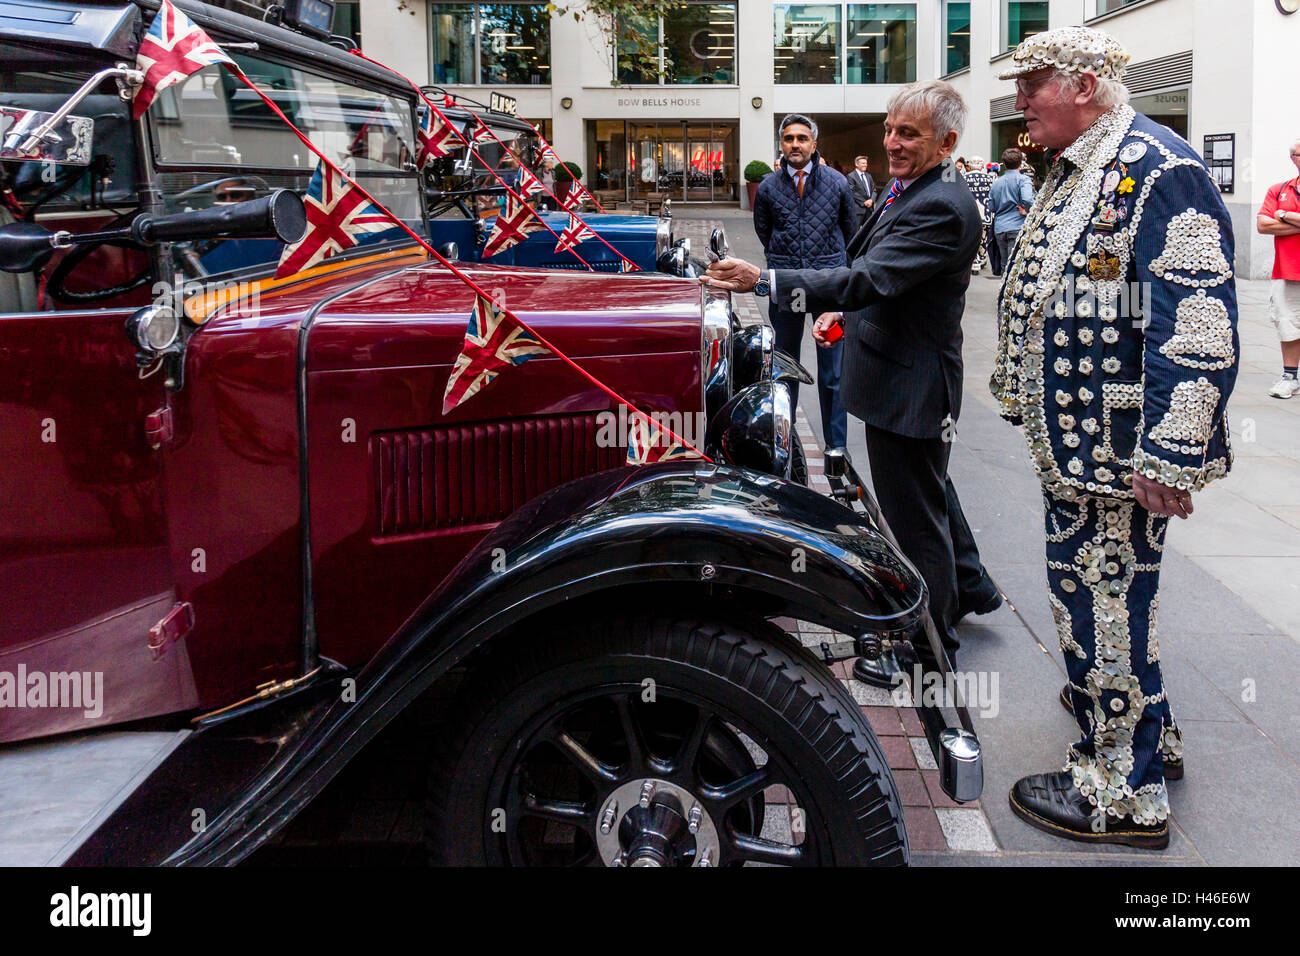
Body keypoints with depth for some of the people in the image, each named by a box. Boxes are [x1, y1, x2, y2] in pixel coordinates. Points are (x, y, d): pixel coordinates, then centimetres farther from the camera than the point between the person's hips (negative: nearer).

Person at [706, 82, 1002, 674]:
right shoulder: (909, 187, 8)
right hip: (905, 376, 11)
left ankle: (926, 649, 19)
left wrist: (762, 280, -38)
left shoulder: (941, 207, -25)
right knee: (929, 488, 27)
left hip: (908, 385, -11)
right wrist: (845, 310, 7)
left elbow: (870, 278, -34)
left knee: (913, 514, 2)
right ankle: (969, 585, 49)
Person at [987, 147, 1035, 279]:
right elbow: (1027, 199, -22)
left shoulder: (997, 182, 11)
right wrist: (1026, 211, -5)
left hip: (999, 228, 5)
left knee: (1004, 262, 12)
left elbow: (991, 207, 12)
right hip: (1017, 227, -5)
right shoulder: (1023, 179, -5)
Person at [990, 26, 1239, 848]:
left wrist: (1169, 456, -26)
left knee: (1105, 599, -3)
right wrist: (1025, 396, 28)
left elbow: (1198, 325, -24)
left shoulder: (1160, 171, -17)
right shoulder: (1074, 175, 16)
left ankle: (1122, 794, 11)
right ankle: (1147, 732, 38)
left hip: (1117, 449, -10)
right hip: (1072, 440, 10)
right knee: (1093, 589, 20)